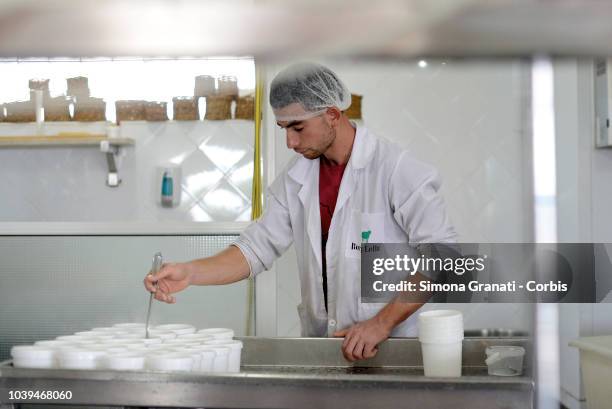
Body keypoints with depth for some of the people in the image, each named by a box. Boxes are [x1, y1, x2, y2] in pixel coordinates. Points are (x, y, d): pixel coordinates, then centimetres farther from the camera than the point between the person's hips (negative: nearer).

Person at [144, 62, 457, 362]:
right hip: (317, 346, 4)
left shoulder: (396, 169, -9)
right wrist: (190, 273, -8)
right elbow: (257, 248, 7)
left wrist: (382, 323, -16)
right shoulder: (295, 178, 8)